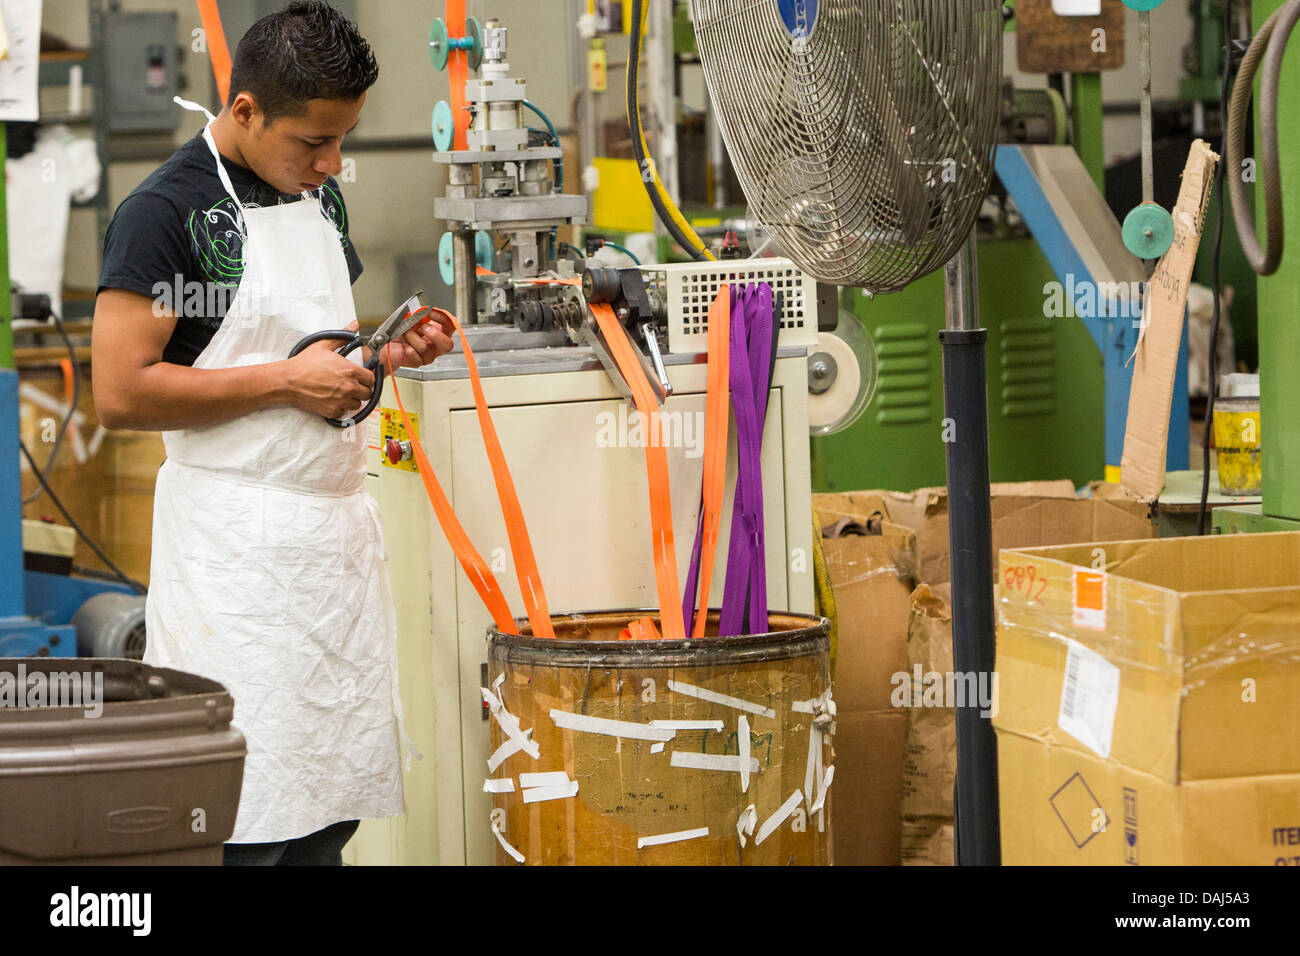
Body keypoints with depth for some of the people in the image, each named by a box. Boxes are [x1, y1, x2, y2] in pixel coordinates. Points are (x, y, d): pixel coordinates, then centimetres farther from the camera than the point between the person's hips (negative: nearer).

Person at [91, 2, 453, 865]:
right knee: (240, 824, -9)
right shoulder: (168, 212, -11)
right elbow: (121, 393, -17)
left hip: (340, 517, 8)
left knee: (334, 808, 8)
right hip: (238, 539, -8)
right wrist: (286, 382, -17)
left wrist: (385, 351, 7)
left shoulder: (320, 196, 15)